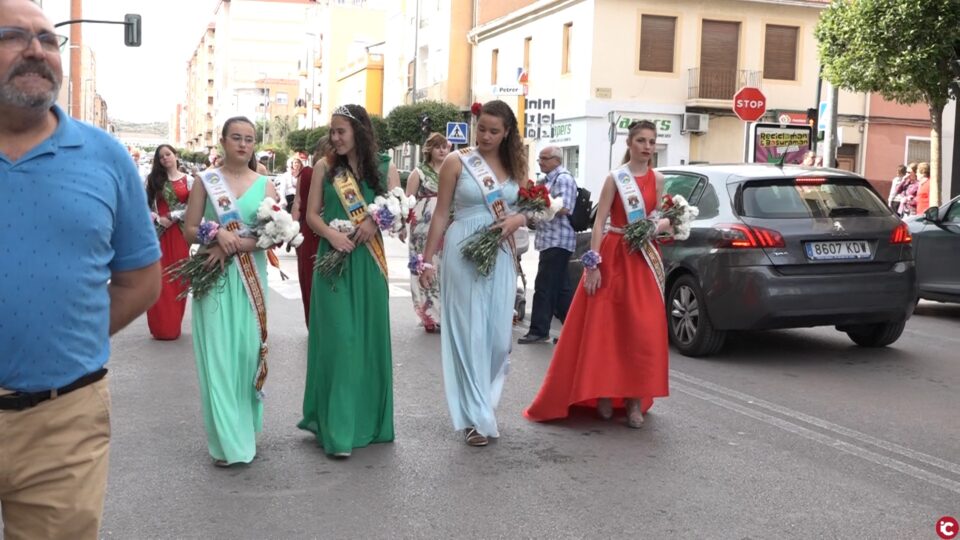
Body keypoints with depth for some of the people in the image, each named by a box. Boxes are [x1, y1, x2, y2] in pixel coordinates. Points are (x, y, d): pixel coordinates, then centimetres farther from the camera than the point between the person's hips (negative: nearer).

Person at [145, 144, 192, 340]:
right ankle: (161, 327, 5)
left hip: (180, 233, 0)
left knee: (178, 277, 3)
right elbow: (145, 204, 2)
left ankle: (173, 326, 13)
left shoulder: (188, 180, 5)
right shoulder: (153, 179, 9)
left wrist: (172, 217, -10)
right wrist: (158, 219, -12)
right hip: (159, 232, 0)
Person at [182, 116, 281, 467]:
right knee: (218, 355, -3)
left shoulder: (265, 184, 7)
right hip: (214, 277, -1)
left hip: (250, 278, 1)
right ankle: (227, 441, 4)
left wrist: (233, 247, -14)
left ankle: (246, 431, 18)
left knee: (247, 352, 4)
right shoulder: (206, 181, 5)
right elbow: (190, 230, 1)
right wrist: (218, 234, -18)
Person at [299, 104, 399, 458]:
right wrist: (331, 234, -16)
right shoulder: (325, 167, 5)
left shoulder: (384, 170, 6)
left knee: (369, 338, 7)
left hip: (369, 262, 2)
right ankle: (337, 430, -2)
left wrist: (376, 220, -18)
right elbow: (312, 214, 3)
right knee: (338, 339, -6)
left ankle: (368, 420, 22)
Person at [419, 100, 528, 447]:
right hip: (464, 253, -4)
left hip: (501, 255, 4)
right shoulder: (457, 162, -2)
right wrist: (427, 261, -3)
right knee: (470, 333, -2)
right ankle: (476, 416, 6)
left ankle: (483, 401, 27)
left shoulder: (515, 165, 10)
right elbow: (441, 214, -1)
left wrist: (517, 219, -7)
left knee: (499, 334, 5)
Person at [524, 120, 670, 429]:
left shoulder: (657, 180, 8)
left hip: (644, 257, 4)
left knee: (643, 330, 1)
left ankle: (634, 399, 9)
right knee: (604, 328, 0)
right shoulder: (615, 178, -3)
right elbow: (599, 222, -6)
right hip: (613, 256, -3)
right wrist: (593, 264, -13)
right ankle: (604, 394, 14)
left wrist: (657, 227, -6)